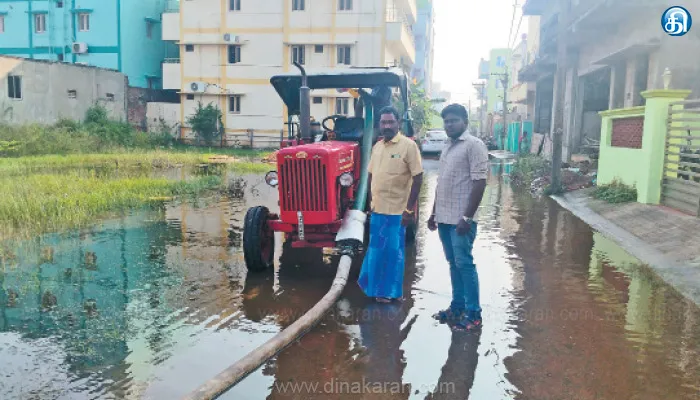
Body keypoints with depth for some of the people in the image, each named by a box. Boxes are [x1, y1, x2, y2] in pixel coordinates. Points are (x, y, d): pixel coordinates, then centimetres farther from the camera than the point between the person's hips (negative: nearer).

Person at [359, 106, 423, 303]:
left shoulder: (408, 145, -11)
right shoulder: (377, 146, 8)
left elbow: (417, 178, -13)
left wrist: (409, 209, -15)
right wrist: (371, 200, 11)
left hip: (396, 210, -5)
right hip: (377, 208, 6)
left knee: (392, 251, 5)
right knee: (376, 249, 15)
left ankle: (388, 291, 19)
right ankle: (374, 285, 30)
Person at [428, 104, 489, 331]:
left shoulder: (474, 145, -9)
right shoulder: (447, 147, 16)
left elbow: (479, 182, -16)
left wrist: (467, 217, -20)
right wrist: (434, 213, 19)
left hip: (460, 219, -8)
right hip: (445, 217, 8)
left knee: (464, 264, -3)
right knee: (453, 264, 14)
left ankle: (473, 314, 7)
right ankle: (457, 306, 24)